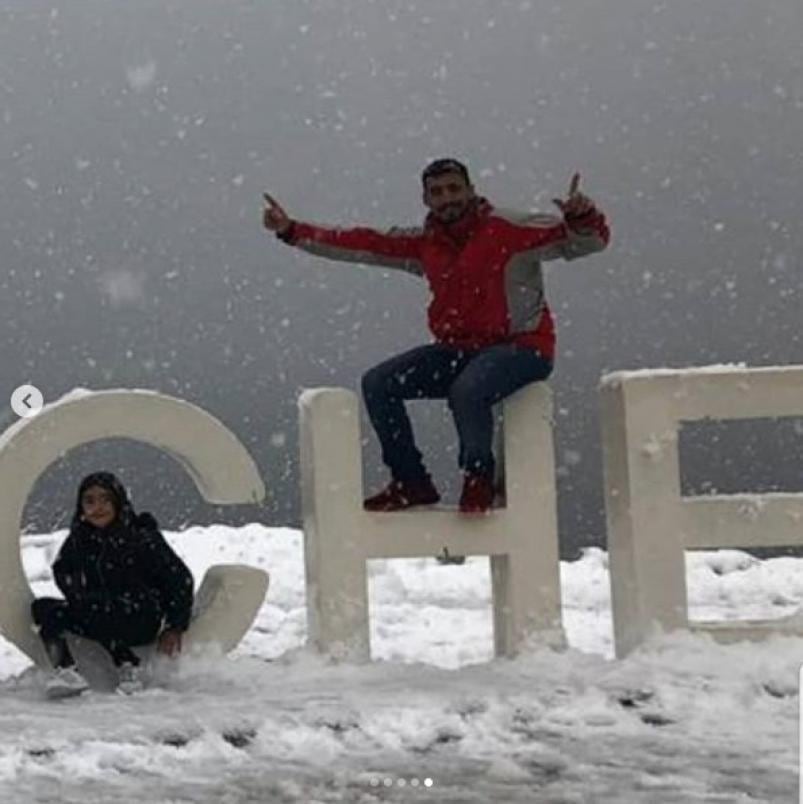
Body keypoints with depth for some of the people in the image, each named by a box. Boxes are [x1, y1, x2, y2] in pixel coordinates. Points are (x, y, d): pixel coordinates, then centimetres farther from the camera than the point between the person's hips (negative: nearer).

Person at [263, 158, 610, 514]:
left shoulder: (509, 229, -10)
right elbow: (362, 244, 8)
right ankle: (411, 482, 7)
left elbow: (589, 240, -15)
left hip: (521, 347, -6)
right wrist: (292, 230, 3)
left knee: (466, 389, -36)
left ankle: (479, 478, -8)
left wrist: (582, 218, -39)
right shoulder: (425, 243, 8)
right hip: (458, 350, 7)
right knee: (377, 384, -4)